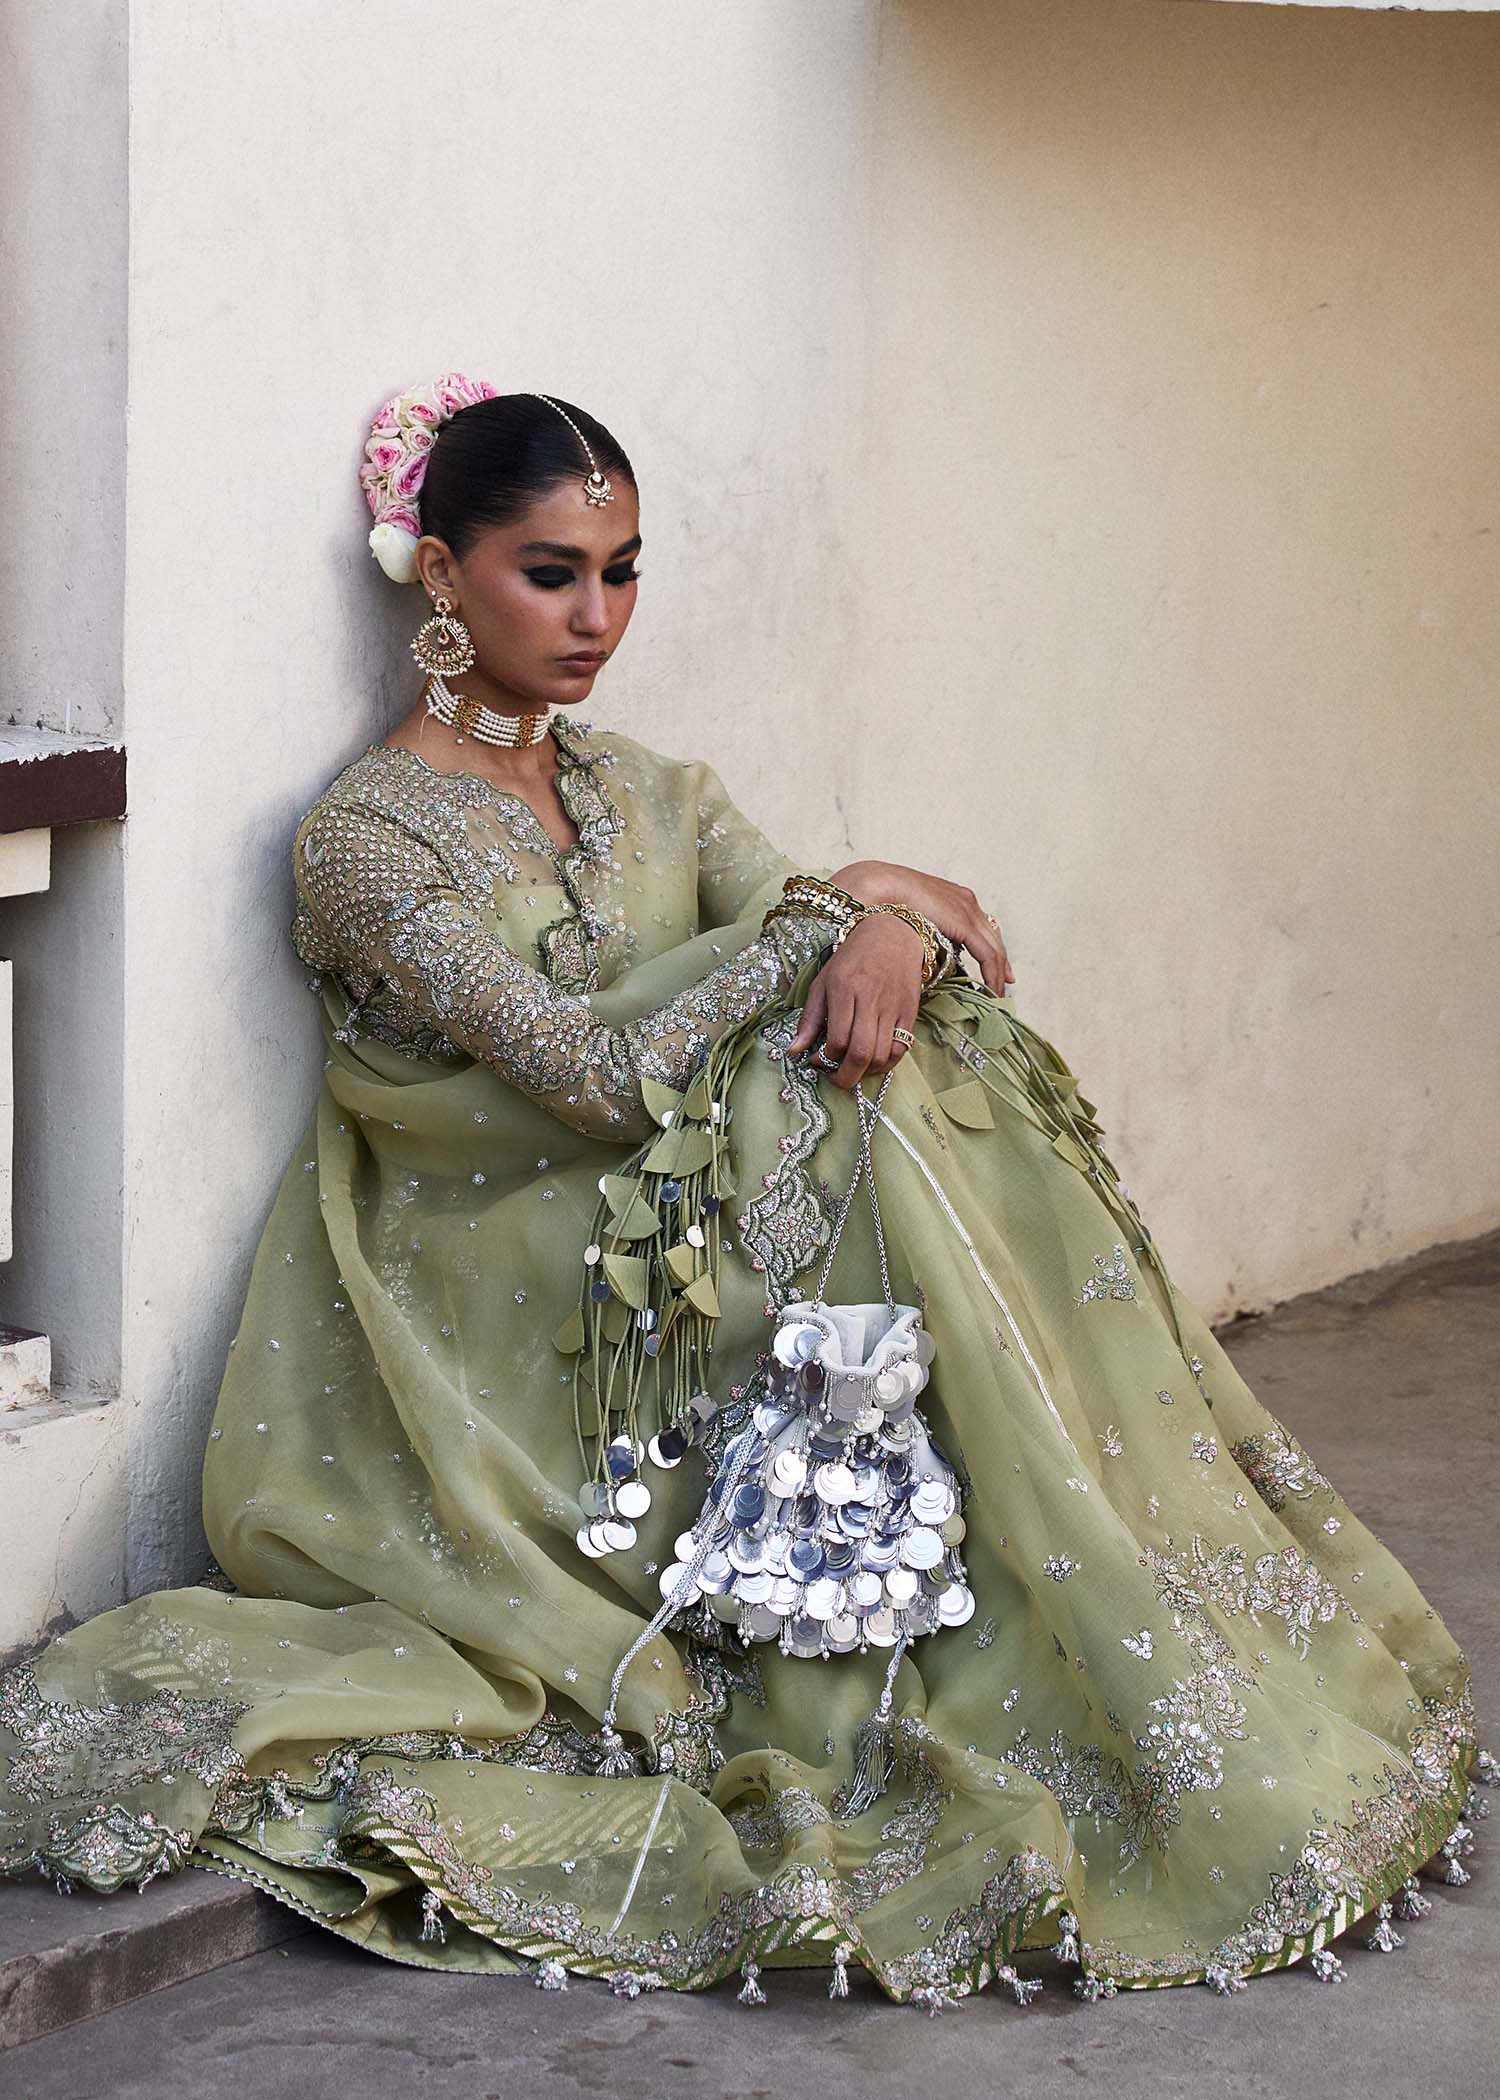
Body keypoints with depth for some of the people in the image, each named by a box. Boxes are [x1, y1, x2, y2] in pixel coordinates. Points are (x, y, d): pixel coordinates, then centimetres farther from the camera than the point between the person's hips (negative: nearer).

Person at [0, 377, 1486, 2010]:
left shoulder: (653, 797, 14)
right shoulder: (368, 836, -8)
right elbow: (593, 1067, -19)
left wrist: (891, 932, -21)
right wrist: (841, 899, -14)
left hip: (679, 1276, 6)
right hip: (514, 1313, -6)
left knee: (915, 1088, -18)